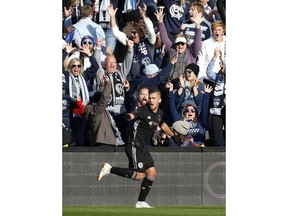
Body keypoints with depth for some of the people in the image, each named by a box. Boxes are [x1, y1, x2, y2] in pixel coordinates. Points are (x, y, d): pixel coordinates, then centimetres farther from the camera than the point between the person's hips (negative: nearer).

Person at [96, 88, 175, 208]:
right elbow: (133, 115, -36)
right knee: (139, 175, -15)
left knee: (152, 173, 5)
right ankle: (109, 169, -8)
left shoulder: (159, 113, 9)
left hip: (142, 147, 9)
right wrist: (129, 116, -61)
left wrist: (173, 136, 42)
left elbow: (162, 125, 31)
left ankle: (141, 202, 12)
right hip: (134, 146, -9)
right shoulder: (144, 110, -16)